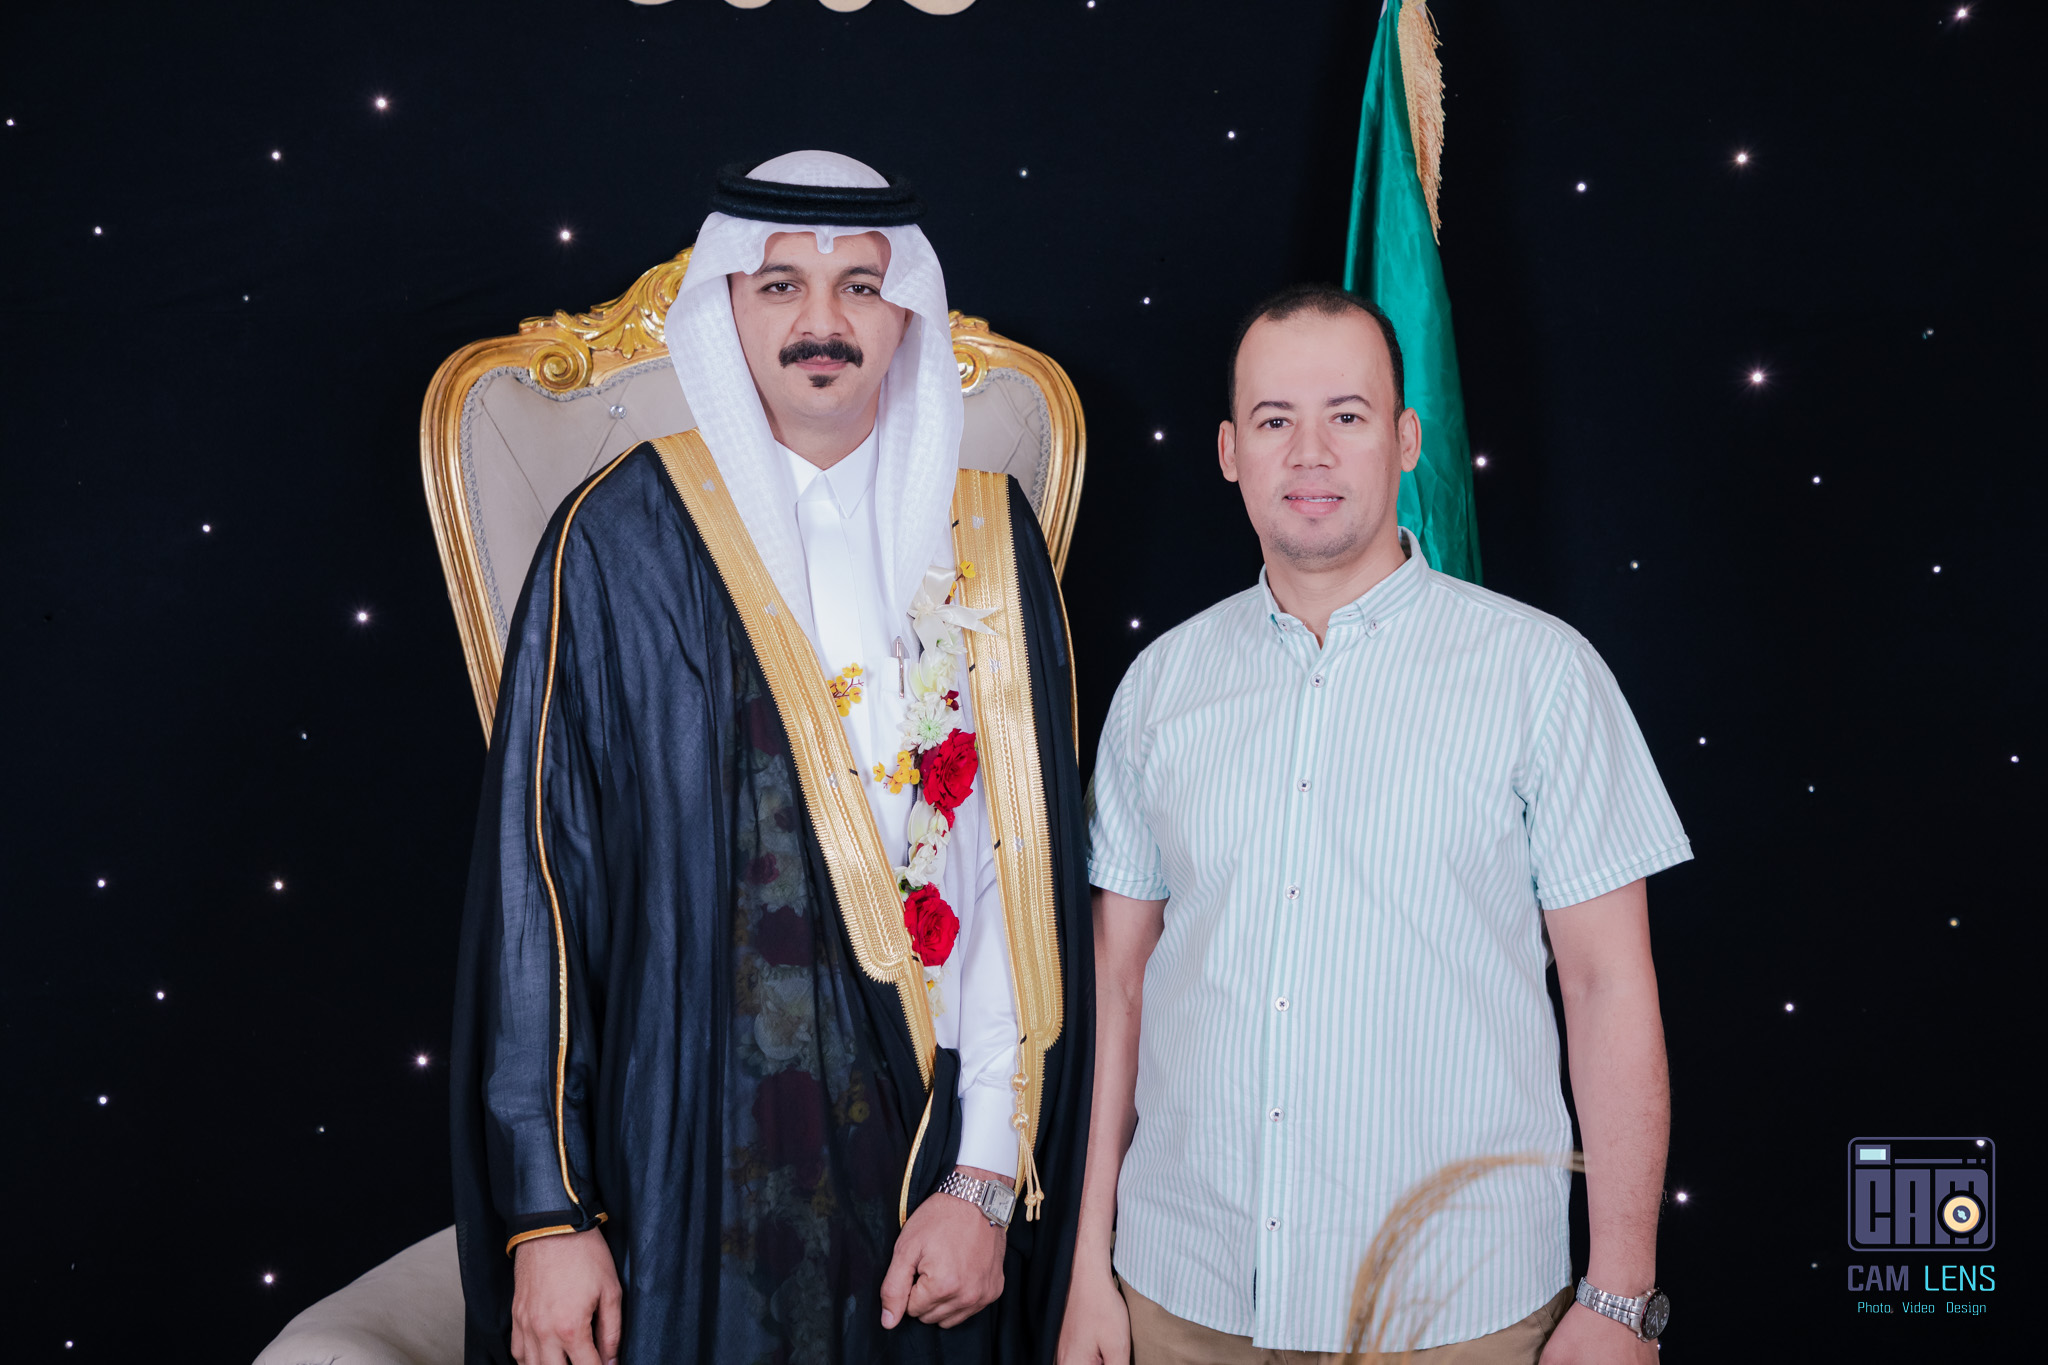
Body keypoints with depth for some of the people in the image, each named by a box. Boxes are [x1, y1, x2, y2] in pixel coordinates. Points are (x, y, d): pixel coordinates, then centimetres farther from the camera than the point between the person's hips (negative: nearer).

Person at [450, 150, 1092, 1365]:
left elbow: (1028, 866, -2)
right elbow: (539, 877, -5)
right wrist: (546, 1214, -7)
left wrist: (991, 1176, -7)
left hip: (931, 1170, 2)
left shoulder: (987, 538, 1)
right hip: (690, 1169, -2)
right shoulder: (622, 541, -5)